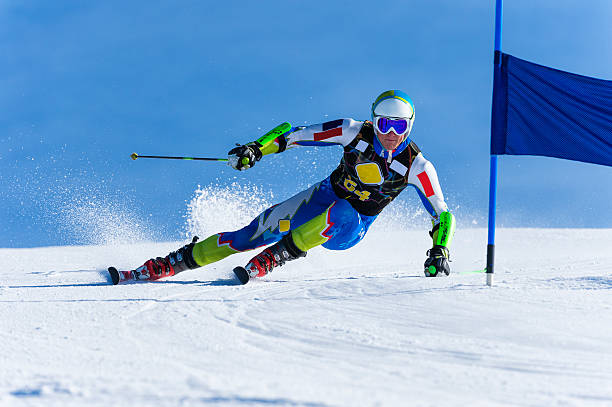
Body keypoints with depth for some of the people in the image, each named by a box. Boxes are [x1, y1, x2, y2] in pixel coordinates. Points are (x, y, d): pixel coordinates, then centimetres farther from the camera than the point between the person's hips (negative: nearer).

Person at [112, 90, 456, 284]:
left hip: (351, 228, -2)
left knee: (341, 215, -40)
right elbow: (303, 135, -10)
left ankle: (274, 258, -29)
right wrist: (257, 149, -21)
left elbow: (443, 215, -12)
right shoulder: (356, 133, -14)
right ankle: (166, 266, -5)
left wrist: (439, 251, -27)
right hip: (322, 199, 2)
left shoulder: (417, 167, -17)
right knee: (254, 234, -11)